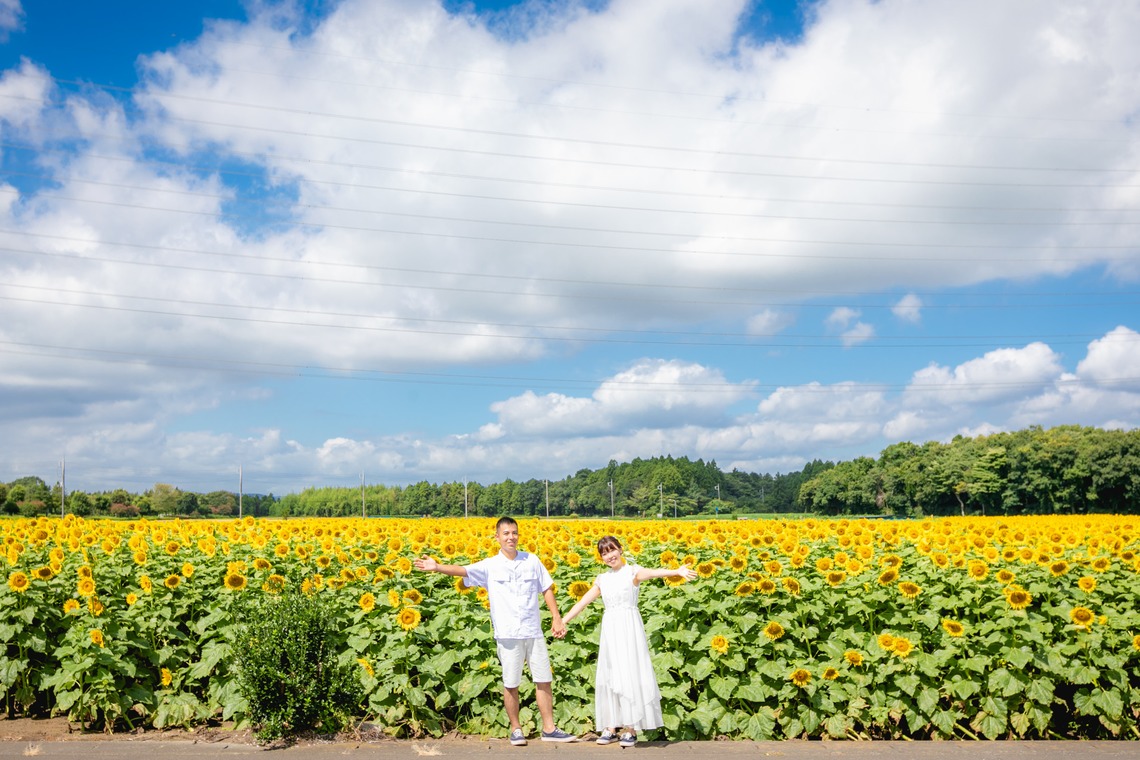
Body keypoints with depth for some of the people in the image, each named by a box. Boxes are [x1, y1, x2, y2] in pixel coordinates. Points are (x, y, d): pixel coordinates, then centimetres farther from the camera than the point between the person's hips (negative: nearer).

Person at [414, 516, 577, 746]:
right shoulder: (490, 566, -2)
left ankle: (549, 729, 19)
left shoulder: (532, 560, 5)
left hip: (534, 632, 2)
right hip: (508, 634, -2)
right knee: (511, 684, 5)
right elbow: (463, 570, -15)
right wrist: (437, 567, -31)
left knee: (544, 681, 7)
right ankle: (516, 729, 22)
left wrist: (557, 618, 7)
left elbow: (546, 590, 12)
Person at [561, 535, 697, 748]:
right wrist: (563, 621, 13)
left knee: (630, 675, -6)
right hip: (610, 629, 6)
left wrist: (678, 571, -43)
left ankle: (631, 729, 2)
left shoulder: (632, 571, -4)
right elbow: (583, 602, 16)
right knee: (609, 676, 7)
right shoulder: (602, 579, 12)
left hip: (629, 627, -5)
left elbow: (654, 572, -23)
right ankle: (611, 727, 15)